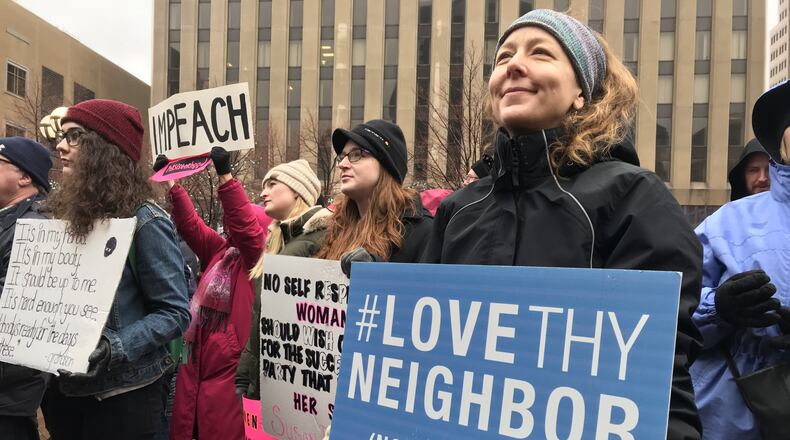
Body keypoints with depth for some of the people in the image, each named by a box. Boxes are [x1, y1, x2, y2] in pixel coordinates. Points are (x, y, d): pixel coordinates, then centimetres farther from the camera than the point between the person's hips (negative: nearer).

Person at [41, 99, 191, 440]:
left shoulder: (144, 221, -15)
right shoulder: (65, 214, 5)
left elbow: (174, 313, -16)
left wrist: (115, 348, -27)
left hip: (123, 396, -6)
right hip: (63, 389, 6)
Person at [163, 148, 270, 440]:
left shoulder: (255, 256, -7)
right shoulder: (218, 251, 13)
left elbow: (245, 226, -22)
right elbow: (190, 224, 9)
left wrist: (225, 176, -28)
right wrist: (171, 184, 2)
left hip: (228, 367, -7)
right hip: (196, 360, 7)